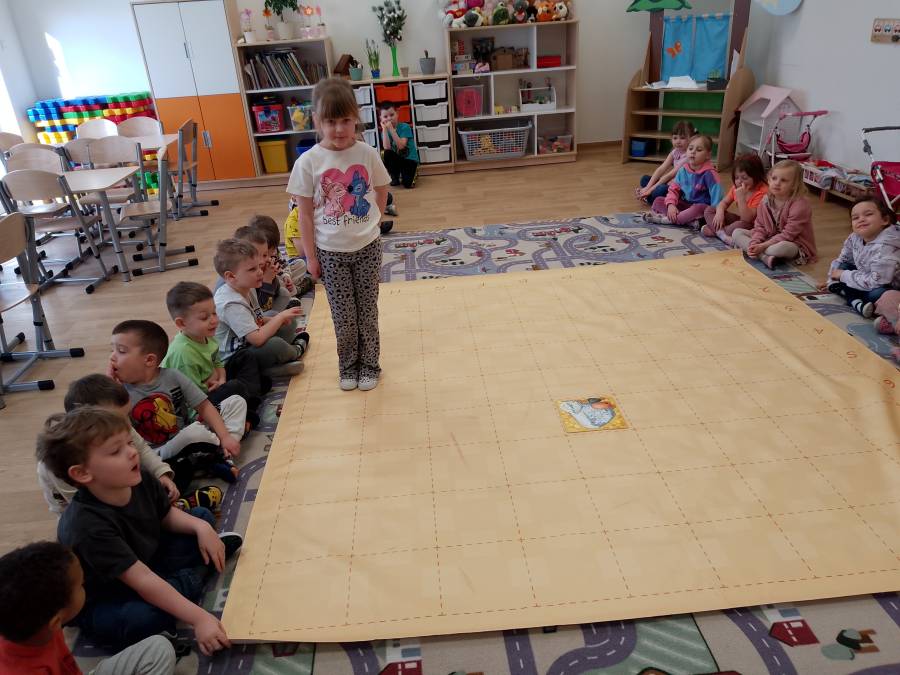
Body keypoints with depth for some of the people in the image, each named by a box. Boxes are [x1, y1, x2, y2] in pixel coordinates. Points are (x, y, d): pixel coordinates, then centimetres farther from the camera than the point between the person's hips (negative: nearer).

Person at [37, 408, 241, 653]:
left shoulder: (140, 481, -16)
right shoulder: (88, 526, -36)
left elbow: (167, 516, 5)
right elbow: (142, 582, -39)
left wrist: (202, 527, -16)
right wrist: (199, 618, -41)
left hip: (147, 561, 7)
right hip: (100, 604, -7)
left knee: (202, 516, 7)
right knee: (143, 617, -39)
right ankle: (199, 572, -13)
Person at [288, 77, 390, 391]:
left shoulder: (368, 154, -8)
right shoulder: (308, 162, -12)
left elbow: (381, 193, 9)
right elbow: (305, 214, -6)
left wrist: (368, 223, 2)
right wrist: (311, 256, -4)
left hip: (367, 248, 1)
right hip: (330, 252, -1)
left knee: (367, 311, 12)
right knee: (343, 316, 9)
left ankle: (369, 365, 30)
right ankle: (348, 366, 30)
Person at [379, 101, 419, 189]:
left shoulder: (405, 127, -13)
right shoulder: (385, 131, -3)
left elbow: (401, 146, -26)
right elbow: (387, 148, -20)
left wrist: (391, 129, -28)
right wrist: (384, 129, -23)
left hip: (410, 158, -4)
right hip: (396, 159, 4)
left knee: (407, 183, -24)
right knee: (387, 154, -29)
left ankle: (413, 172, 13)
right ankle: (395, 176, -4)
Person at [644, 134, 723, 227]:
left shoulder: (709, 173, -17)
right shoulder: (683, 170, 0)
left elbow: (717, 194, -21)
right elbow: (674, 188, 1)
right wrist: (671, 204, -19)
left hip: (702, 206, -6)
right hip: (684, 204, 6)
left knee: (698, 209, -42)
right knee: (658, 201, -7)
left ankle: (667, 219, -28)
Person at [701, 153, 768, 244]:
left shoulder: (762, 192, -25)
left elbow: (747, 219, -30)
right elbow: (724, 203, 5)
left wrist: (741, 197, -38)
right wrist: (719, 213, -19)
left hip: (752, 226, -8)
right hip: (739, 219, 8)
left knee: (741, 225, -42)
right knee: (709, 210, 0)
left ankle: (714, 230, -19)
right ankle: (722, 234, -21)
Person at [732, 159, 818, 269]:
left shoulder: (800, 205, -22)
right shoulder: (766, 200, -2)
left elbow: (788, 235, -23)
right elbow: (760, 227, -1)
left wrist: (763, 246, -28)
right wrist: (755, 243, -21)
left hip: (794, 244, -7)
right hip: (769, 239, 7)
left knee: (782, 247, -43)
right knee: (737, 233, -8)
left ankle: (744, 246, -22)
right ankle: (765, 257, -27)